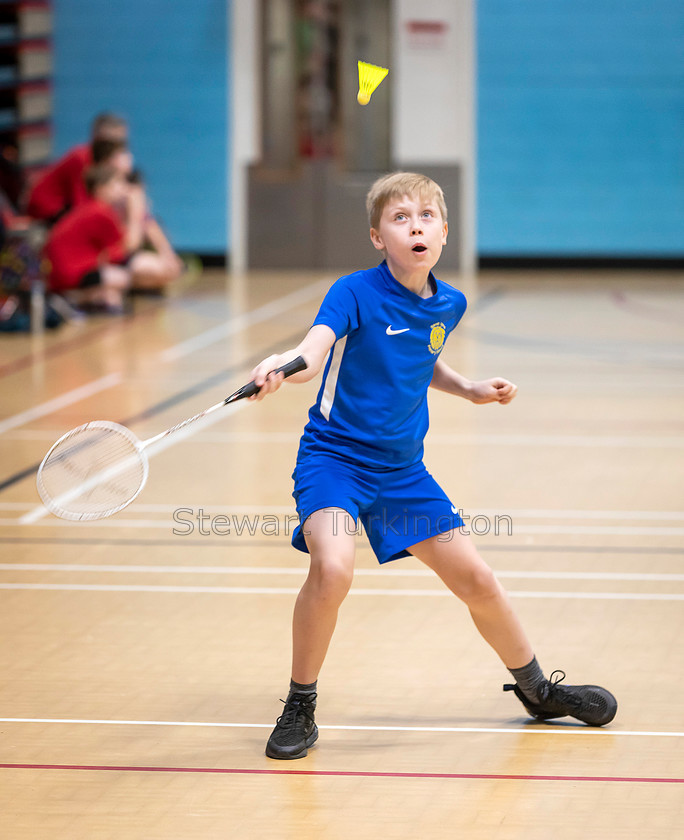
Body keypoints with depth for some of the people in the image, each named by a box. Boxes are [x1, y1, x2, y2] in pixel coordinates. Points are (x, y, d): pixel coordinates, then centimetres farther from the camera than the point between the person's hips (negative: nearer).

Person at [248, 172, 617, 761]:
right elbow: (314, 353, -34)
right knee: (333, 568, -31)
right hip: (334, 457, -5)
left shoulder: (448, 305, 2)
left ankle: (537, 689, 35)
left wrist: (470, 389, 10)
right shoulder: (355, 293, -16)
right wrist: (282, 366, -54)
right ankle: (301, 707, -11)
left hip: (402, 469, 5)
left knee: (477, 581, 10)